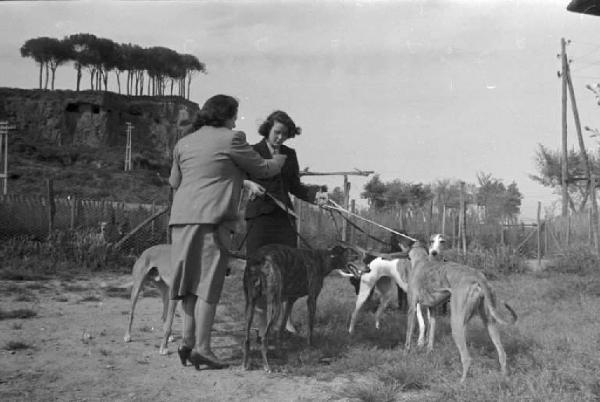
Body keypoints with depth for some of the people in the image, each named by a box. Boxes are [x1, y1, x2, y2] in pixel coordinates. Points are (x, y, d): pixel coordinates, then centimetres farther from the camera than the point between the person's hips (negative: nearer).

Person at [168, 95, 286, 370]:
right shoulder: (231, 139, -1)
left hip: (181, 217, 7)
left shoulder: (184, 143, 18)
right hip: (210, 218, -6)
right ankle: (202, 347, -4)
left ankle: (188, 341, 9)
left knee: (192, 280, 12)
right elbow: (261, 169, 7)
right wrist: (280, 160, 29)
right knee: (209, 281, -4)